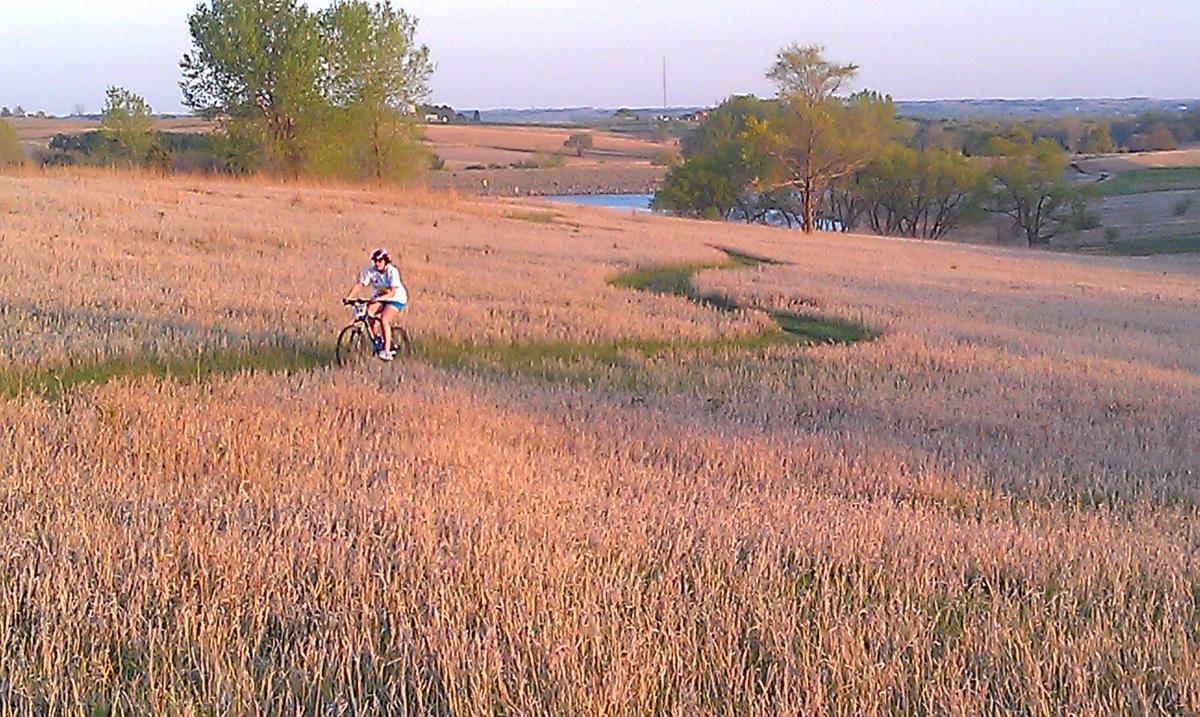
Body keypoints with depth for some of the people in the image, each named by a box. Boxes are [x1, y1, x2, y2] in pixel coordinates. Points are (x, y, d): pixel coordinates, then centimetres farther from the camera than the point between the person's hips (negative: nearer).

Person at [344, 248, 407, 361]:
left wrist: (378, 299, -45)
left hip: (396, 299, -5)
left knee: (384, 319, -28)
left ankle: (387, 351, -24)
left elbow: (392, 292, -30)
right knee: (368, 311, -25)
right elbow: (358, 284, -15)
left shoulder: (392, 271, -22)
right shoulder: (370, 271, -11)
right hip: (379, 298, 5)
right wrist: (348, 297, -31)